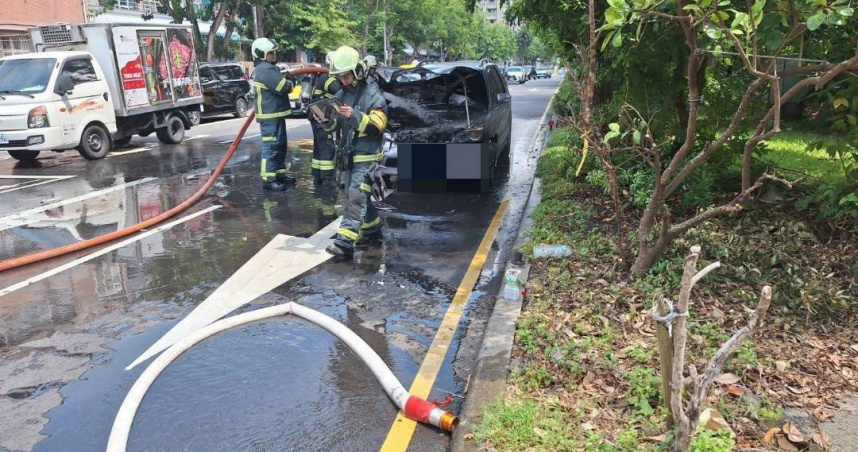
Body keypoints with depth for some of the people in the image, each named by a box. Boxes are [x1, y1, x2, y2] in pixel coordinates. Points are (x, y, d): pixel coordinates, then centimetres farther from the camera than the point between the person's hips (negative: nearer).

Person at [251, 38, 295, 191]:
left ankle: (279, 174, 25)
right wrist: (290, 83, -2)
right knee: (271, 146, -9)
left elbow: (276, 83, 23)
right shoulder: (265, 69, -18)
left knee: (280, 145, 17)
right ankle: (268, 180, -7)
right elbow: (283, 88, -23)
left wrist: (284, 78, 4)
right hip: (270, 115, -11)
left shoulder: (265, 68, 17)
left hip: (275, 113, 11)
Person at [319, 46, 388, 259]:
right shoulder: (341, 94, 9)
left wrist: (356, 116, -31)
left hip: (367, 156, -8)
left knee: (357, 196, -15)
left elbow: (378, 125, -17)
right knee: (354, 195, 16)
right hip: (349, 155, 8)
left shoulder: (372, 93, -11)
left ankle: (346, 242, -20)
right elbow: (334, 126, 12)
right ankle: (372, 229, 36)